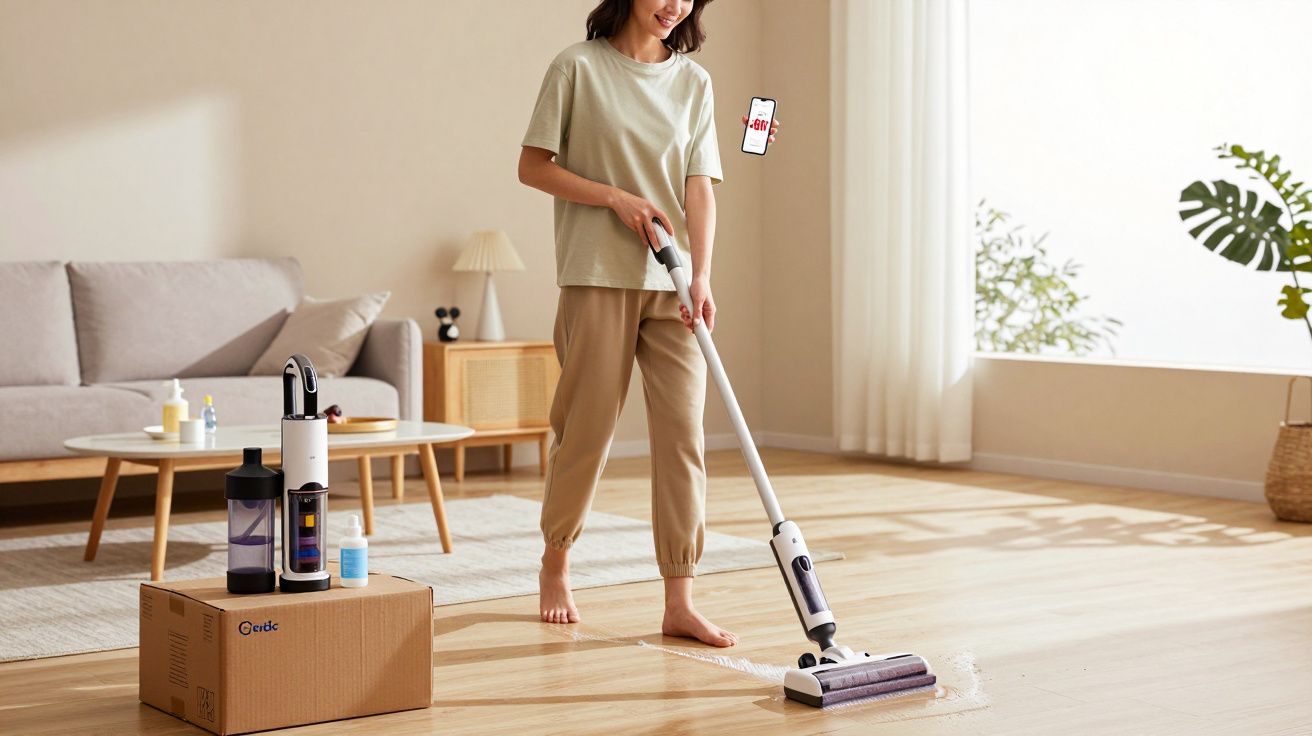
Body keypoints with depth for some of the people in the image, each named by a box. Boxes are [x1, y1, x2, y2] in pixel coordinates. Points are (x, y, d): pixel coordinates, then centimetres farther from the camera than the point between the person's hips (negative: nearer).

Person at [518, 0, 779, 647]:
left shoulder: (694, 82, 9)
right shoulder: (578, 67, -1)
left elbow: (700, 187, 2)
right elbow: (533, 167, -1)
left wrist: (701, 275, -11)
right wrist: (619, 198, -12)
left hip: (670, 283, 3)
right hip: (597, 276, -3)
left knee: (682, 431, -3)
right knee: (586, 430, 3)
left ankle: (679, 603, 0)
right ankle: (555, 565, 26)